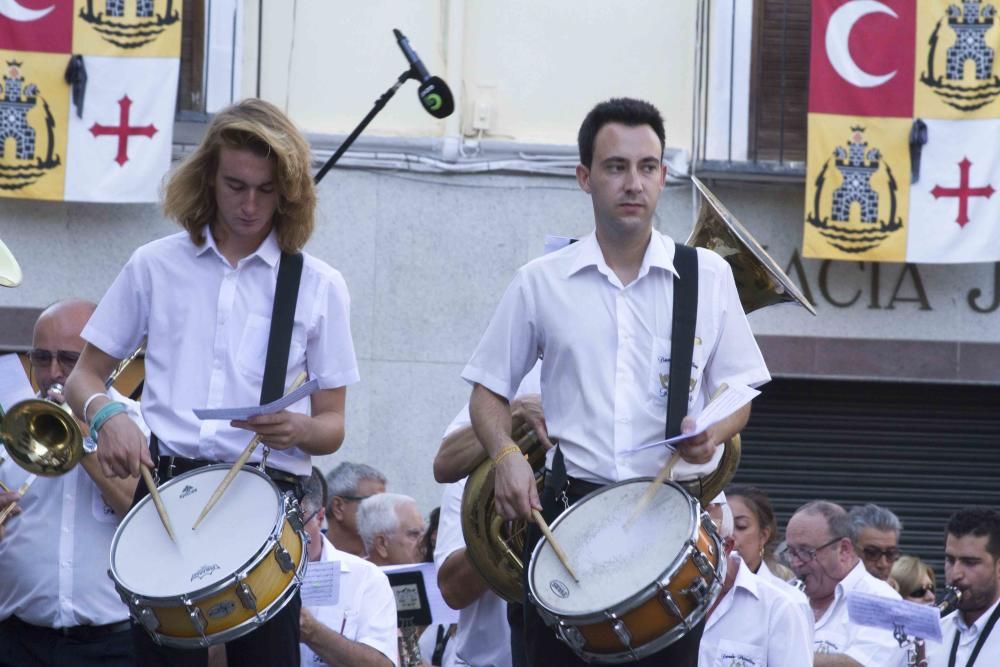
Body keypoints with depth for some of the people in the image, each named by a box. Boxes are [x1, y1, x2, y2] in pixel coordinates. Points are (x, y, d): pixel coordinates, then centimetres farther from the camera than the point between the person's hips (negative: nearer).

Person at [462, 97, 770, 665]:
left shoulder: (709, 276, 7)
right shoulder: (541, 283, 7)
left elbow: (739, 392, 11)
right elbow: (490, 390, 13)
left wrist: (713, 433, -11)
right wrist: (506, 456, -6)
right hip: (569, 506, 0)